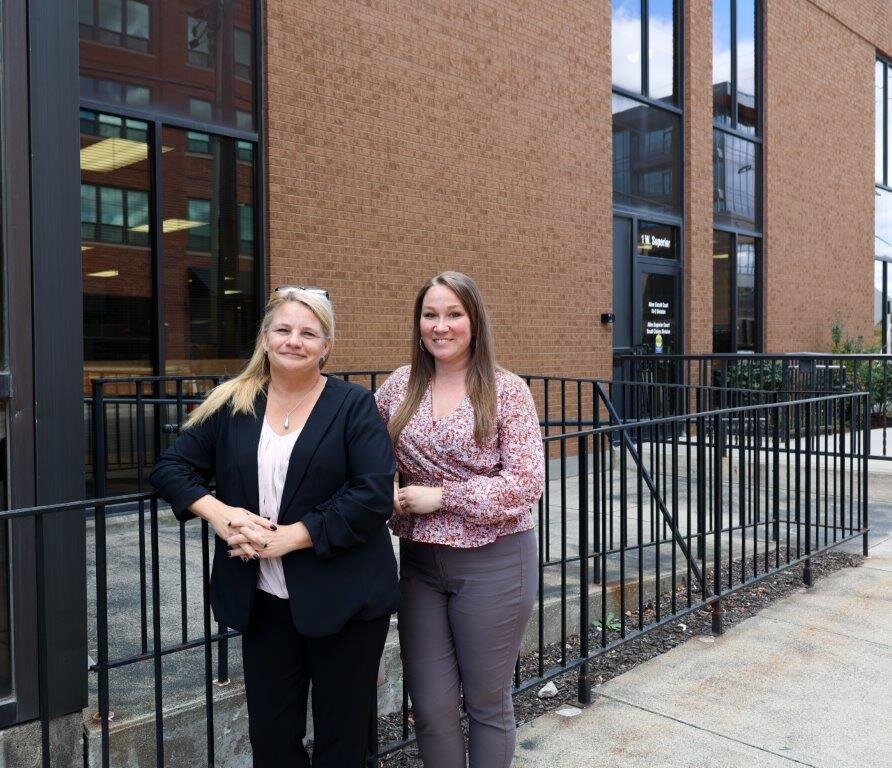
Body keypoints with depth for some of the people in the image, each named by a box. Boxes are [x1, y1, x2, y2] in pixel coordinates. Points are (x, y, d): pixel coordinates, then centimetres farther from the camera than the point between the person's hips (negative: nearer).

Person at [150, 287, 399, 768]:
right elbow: (171, 466, 7)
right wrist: (219, 513, -12)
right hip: (264, 600, 3)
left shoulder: (354, 406, -5)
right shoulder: (231, 405, 5)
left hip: (344, 599, -3)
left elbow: (374, 496, -14)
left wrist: (289, 537, -19)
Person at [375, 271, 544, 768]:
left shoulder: (506, 390, -9)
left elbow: (526, 484, -15)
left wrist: (442, 495, -17)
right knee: (430, 708, 12)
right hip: (420, 562, 4)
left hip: (493, 563, -3)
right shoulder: (400, 386, 3)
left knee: (488, 702, 14)